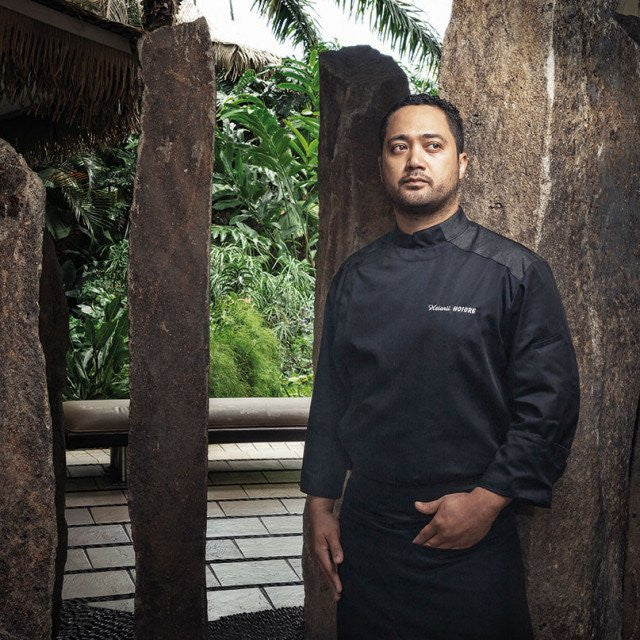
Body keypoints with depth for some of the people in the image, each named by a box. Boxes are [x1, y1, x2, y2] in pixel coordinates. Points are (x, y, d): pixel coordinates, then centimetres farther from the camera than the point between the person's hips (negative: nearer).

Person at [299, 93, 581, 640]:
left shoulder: (515, 272, -5)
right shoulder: (355, 277, 6)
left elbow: (550, 404, -8)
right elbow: (330, 398, 10)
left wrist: (487, 500, -13)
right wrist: (319, 506, 8)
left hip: (474, 543, -3)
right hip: (364, 538, 4)